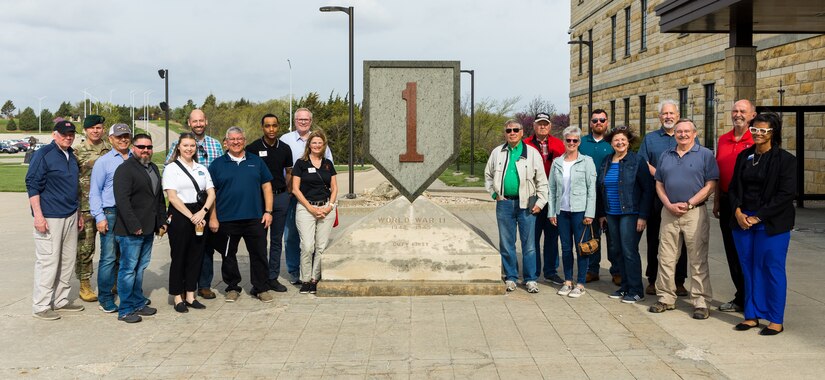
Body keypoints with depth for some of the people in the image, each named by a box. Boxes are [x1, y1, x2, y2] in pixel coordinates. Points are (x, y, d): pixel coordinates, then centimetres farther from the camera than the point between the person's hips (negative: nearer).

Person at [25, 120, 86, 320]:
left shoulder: (71, 156, 15)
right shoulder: (43, 154, -8)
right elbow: (33, 185, -12)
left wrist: (78, 214, 23)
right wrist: (38, 215, -18)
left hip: (70, 217, 8)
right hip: (49, 218, -8)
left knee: (67, 260, 11)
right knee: (48, 261, -5)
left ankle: (61, 300, 22)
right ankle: (41, 306, 3)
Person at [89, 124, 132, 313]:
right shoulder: (103, 161, 3)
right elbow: (94, 192, 2)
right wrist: (100, 217, -6)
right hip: (111, 214, -3)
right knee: (109, 258, -4)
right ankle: (105, 298, 4)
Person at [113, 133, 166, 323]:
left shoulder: (154, 168, 18)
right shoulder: (125, 169, -10)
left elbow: (160, 198, 24)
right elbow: (122, 200, -18)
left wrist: (162, 222, 17)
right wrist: (134, 226, -21)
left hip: (148, 229, 8)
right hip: (130, 230, -8)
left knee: (140, 268, 14)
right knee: (128, 269, -2)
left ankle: (138, 303, 23)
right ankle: (125, 310, 4)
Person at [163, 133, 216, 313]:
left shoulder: (202, 169, 13)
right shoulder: (171, 168, -1)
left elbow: (211, 193, 6)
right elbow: (172, 197, -9)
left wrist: (203, 212, -12)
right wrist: (191, 216, -15)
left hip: (200, 215, 5)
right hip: (179, 216, -5)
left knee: (196, 256, 8)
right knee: (179, 257, 2)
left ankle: (190, 296, 18)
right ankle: (178, 298, 11)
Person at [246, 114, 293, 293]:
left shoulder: (285, 148, 6)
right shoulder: (252, 148, -3)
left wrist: (288, 193, 6)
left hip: (280, 196, 3)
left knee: (277, 239, 8)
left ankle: (273, 277, 15)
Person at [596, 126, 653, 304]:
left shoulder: (637, 161, -6)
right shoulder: (606, 163, 11)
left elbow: (647, 189, -8)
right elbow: (599, 189, 18)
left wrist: (643, 216, -13)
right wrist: (601, 213, 14)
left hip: (630, 214, -6)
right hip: (611, 215, 6)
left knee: (629, 251, -7)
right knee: (615, 251, 8)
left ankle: (636, 291, 3)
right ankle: (625, 286, 21)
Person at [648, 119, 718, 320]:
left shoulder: (705, 154, 0)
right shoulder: (666, 156, 14)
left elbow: (711, 185, -7)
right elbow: (659, 184, 13)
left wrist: (688, 204, -13)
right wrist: (669, 205, -4)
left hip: (695, 213, -4)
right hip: (669, 212, 4)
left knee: (698, 261, 0)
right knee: (665, 258, 7)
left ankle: (701, 302, 6)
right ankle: (665, 298, 17)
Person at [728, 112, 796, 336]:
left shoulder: (785, 160, -5)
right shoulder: (744, 156, 11)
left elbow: (786, 194, -11)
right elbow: (733, 187, 12)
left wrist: (758, 217, -13)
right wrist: (738, 212, -5)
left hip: (771, 224, -5)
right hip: (742, 222, 5)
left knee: (772, 270, 1)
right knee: (749, 270, 9)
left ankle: (776, 321, 10)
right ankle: (752, 315, 19)